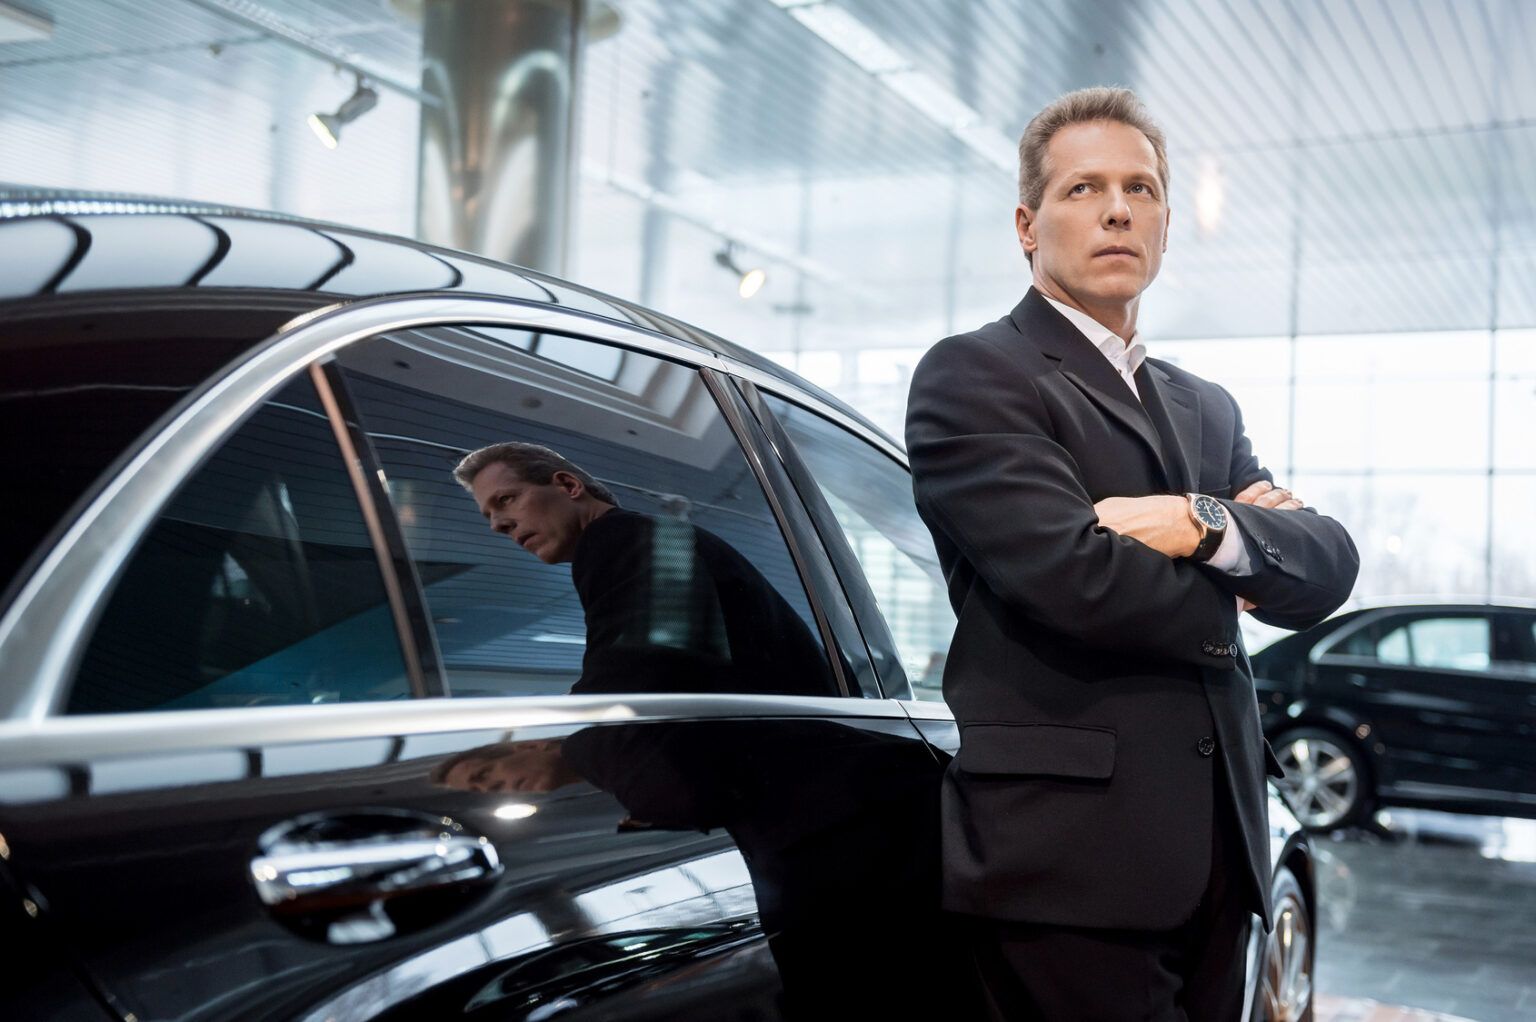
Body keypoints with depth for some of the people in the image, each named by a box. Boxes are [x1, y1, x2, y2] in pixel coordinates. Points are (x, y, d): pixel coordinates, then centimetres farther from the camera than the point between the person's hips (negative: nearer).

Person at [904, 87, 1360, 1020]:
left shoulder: (1207, 409, 19)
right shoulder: (971, 376, -4)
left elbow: (1328, 568, 6)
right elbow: (1074, 579, -17)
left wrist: (1205, 526, -14)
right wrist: (1224, 597, 1)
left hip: (1216, 851, 7)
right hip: (1067, 855, -6)